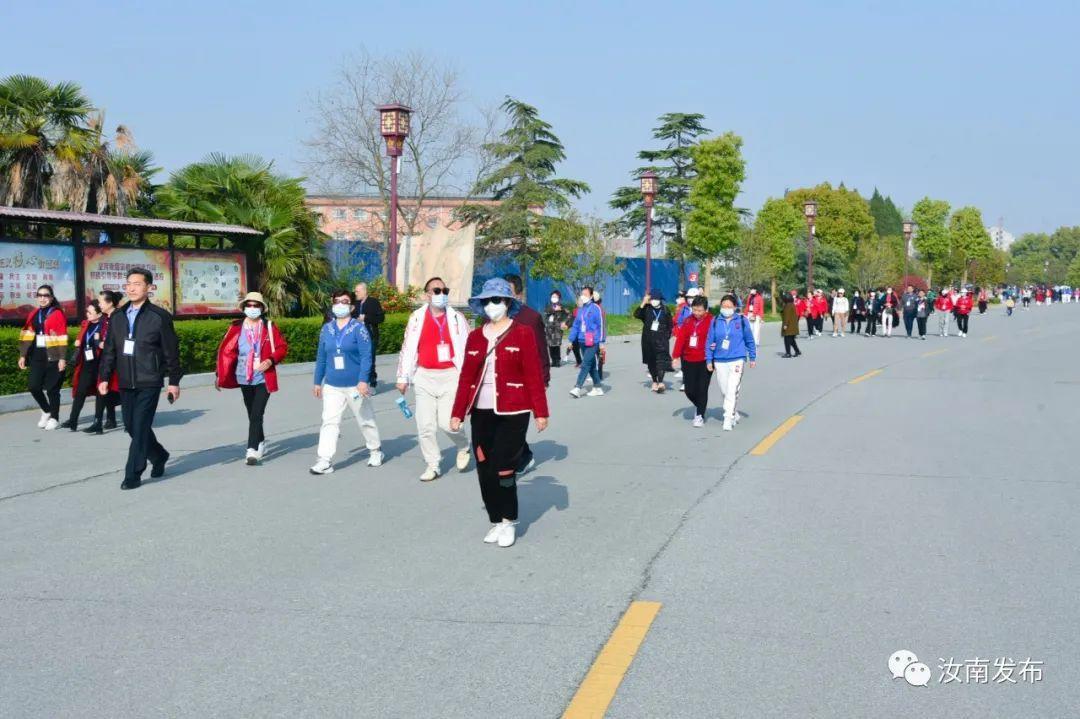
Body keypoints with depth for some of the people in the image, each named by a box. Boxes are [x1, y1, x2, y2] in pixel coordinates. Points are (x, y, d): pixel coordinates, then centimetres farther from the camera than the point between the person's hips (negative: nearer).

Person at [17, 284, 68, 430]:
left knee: (52, 388, 0)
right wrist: (23, 355, 8)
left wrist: (62, 358, -13)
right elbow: (27, 336, 13)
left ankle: (54, 418, 14)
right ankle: (46, 411, 24)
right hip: (37, 356, 5)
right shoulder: (33, 315, 12)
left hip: (53, 357, -5)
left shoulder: (58, 314, -5)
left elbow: (62, 338, -9)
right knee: (34, 386, 0)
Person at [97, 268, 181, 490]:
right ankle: (159, 456, 34)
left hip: (149, 382, -5)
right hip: (126, 382, 5)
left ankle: (133, 475, -1)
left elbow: (171, 351, -2)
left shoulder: (159, 316, -4)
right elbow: (109, 350, 13)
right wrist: (104, 377, 7)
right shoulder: (118, 317, 10)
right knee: (132, 427, 11)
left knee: (140, 428, -7)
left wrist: (174, 381, -3)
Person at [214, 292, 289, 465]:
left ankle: (253, 450, -13)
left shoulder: (269, 327, -3)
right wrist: (220, 376, -3)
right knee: (252, 414, 15)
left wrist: (270, 361, -15)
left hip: (263, 378, -3)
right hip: (244, 379, 3)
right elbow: (225, 351, 1)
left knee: (256, 415, -11)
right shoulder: (236, 328, 0)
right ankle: (261, 443, 35)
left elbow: (282, 347, 1)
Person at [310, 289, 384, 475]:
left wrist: (363, 380, -22)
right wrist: (318, 382, 14)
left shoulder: (358, 328, -8)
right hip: (332, 386, 3)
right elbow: (321, 357, 13)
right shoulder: (326, 329, 6)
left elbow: (366, 356, -13)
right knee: (329, 422, -6)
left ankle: (375, 451, 31)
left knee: (366, 420, 12)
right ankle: (325, 460, -8)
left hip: (355, 386, -3)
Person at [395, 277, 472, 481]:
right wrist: (403, 377, 3)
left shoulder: (457, 318, 3)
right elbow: (407, 349, 6)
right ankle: (432, 465, 15)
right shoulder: (416, 318, 4)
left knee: (447, 422, -10)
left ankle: (464, 447, 21)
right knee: (425, 426, 1)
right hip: (425, 378, 2)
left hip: (450, 377, -2)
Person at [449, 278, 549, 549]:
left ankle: (509, 522, 12)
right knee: (485, 471, 5)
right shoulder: (475, 337, 10)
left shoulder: (523, 333, -2)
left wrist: (540, 412, -7)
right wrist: (458, 413, 9)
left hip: (513, 413, -4)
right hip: (481, 413, 4)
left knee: (502, 469, -7)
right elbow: (466, 377, 11)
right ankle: (496, 521, 21)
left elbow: (534, 376, -4)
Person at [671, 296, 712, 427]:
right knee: (689, 389, 6)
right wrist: (676, 356, -1)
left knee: (702, 389, -2)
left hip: (704, 361, -4)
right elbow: (681, 338, 4)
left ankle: (700, 415, 12)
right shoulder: (688, 320, 6)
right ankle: (699, 405, 34)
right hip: (688, 360, 4)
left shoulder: (711, 321, -7)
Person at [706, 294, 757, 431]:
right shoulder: (715, 322, 4)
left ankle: (728, 420, -11)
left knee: (732, 390, -13)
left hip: (737, 360, -3)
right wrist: (709, 360, 6)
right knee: (724, 391, 10)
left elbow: (749, 340, 9)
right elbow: (710, 342, 8)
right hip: (720, 361, 3)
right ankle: (734, 414, 30)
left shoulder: (742, 321, 1)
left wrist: (752, 358, 12)